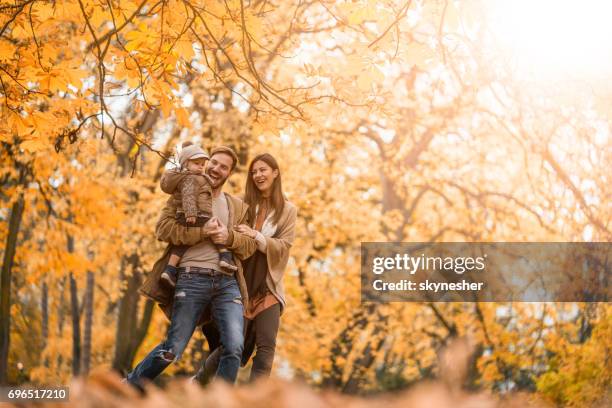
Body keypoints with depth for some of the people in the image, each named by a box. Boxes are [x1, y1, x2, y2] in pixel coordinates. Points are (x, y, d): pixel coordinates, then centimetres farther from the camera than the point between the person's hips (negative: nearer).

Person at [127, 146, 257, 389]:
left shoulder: (238, 207, 21)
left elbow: (251, 244, 14)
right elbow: (163, 228, -2)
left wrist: (229, 237, -7)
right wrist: (202, 232, -12)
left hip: (227, 281, 3)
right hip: (192, 278, -3)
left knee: (235, 348, -13)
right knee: (173, 349, -4)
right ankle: (131, 385, 20)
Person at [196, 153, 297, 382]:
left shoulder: (287, 211, 6)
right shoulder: (242, 203, 3)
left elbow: (283, 247, -3)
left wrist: (256, 236, -17)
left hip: (268, 288, 1)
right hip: (241, 284, -1)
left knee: (266, 346, -7)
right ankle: (199, 380, 23)